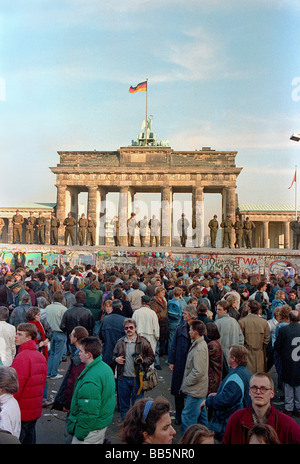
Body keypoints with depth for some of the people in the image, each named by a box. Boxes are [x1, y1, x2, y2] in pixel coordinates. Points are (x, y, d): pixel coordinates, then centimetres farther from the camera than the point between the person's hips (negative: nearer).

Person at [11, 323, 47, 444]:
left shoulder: (22, 357, -21)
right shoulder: (41, 356, 6)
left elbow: (16, 387, -21)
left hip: (21, 413, -8)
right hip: (35, 411, 8)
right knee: (30, 439, 19)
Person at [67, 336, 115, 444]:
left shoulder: (90, 380, -29)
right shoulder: (106, 367, 2)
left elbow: (89, 411, -28)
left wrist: (79, 433, -18)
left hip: (91, 430, -9)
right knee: (98, 441, 24)